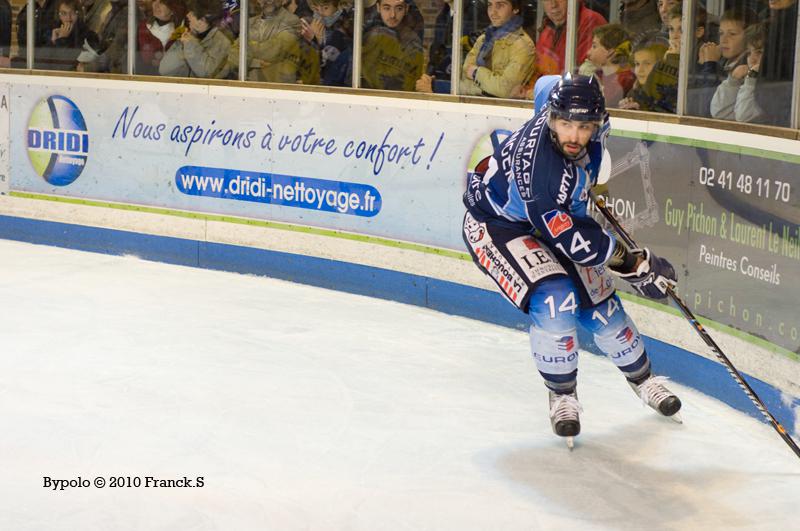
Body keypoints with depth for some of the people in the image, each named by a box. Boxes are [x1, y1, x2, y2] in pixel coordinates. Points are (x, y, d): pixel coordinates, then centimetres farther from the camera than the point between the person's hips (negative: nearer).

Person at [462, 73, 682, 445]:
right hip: (495, 224, -7)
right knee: (554, 298, -28)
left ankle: (641, 378, 33)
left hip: (556, 215, 7)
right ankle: (562, 395, -4)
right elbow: (571, 237, -36)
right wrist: (633, 263, -31)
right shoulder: (537, 165, -41)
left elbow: (546, 85, 7)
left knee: (598, 304, 6)